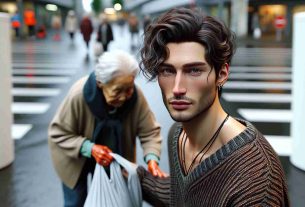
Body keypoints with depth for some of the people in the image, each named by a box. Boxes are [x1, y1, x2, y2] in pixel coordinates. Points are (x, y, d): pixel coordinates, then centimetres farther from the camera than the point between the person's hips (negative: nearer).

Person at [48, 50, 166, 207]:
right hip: (76, 157, -2)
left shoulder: (136, 96, -29)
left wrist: (152, 160, -40)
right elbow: (58, 132, -25)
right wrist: (90, 148, -38)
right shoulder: (78, 95, -36)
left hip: (113, 157, 2)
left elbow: (150, 132, -21)